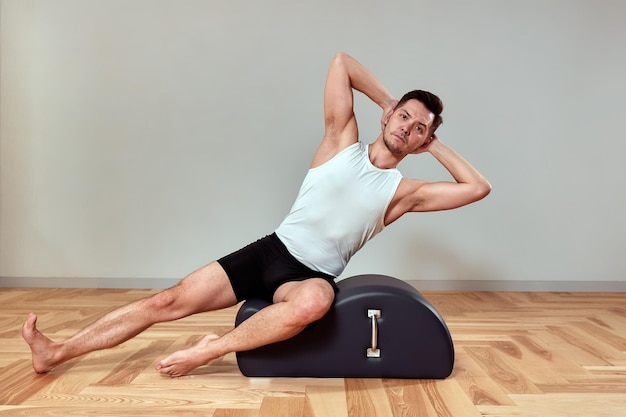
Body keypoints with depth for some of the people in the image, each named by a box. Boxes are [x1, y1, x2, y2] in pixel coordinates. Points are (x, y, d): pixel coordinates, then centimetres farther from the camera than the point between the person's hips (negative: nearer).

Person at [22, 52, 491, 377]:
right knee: (171, 301, -3)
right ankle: (57, 351, 14)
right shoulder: (342, 142, 3)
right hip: (270, 250, 2)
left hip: (313, 275, -1)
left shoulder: (403, 191, 3)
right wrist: (389, 101, 7)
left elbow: (478, 187, 2)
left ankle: (213, 348, -19)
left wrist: (438, 147, 6)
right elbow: (341, 61, 1)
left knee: (314, 300, -42)